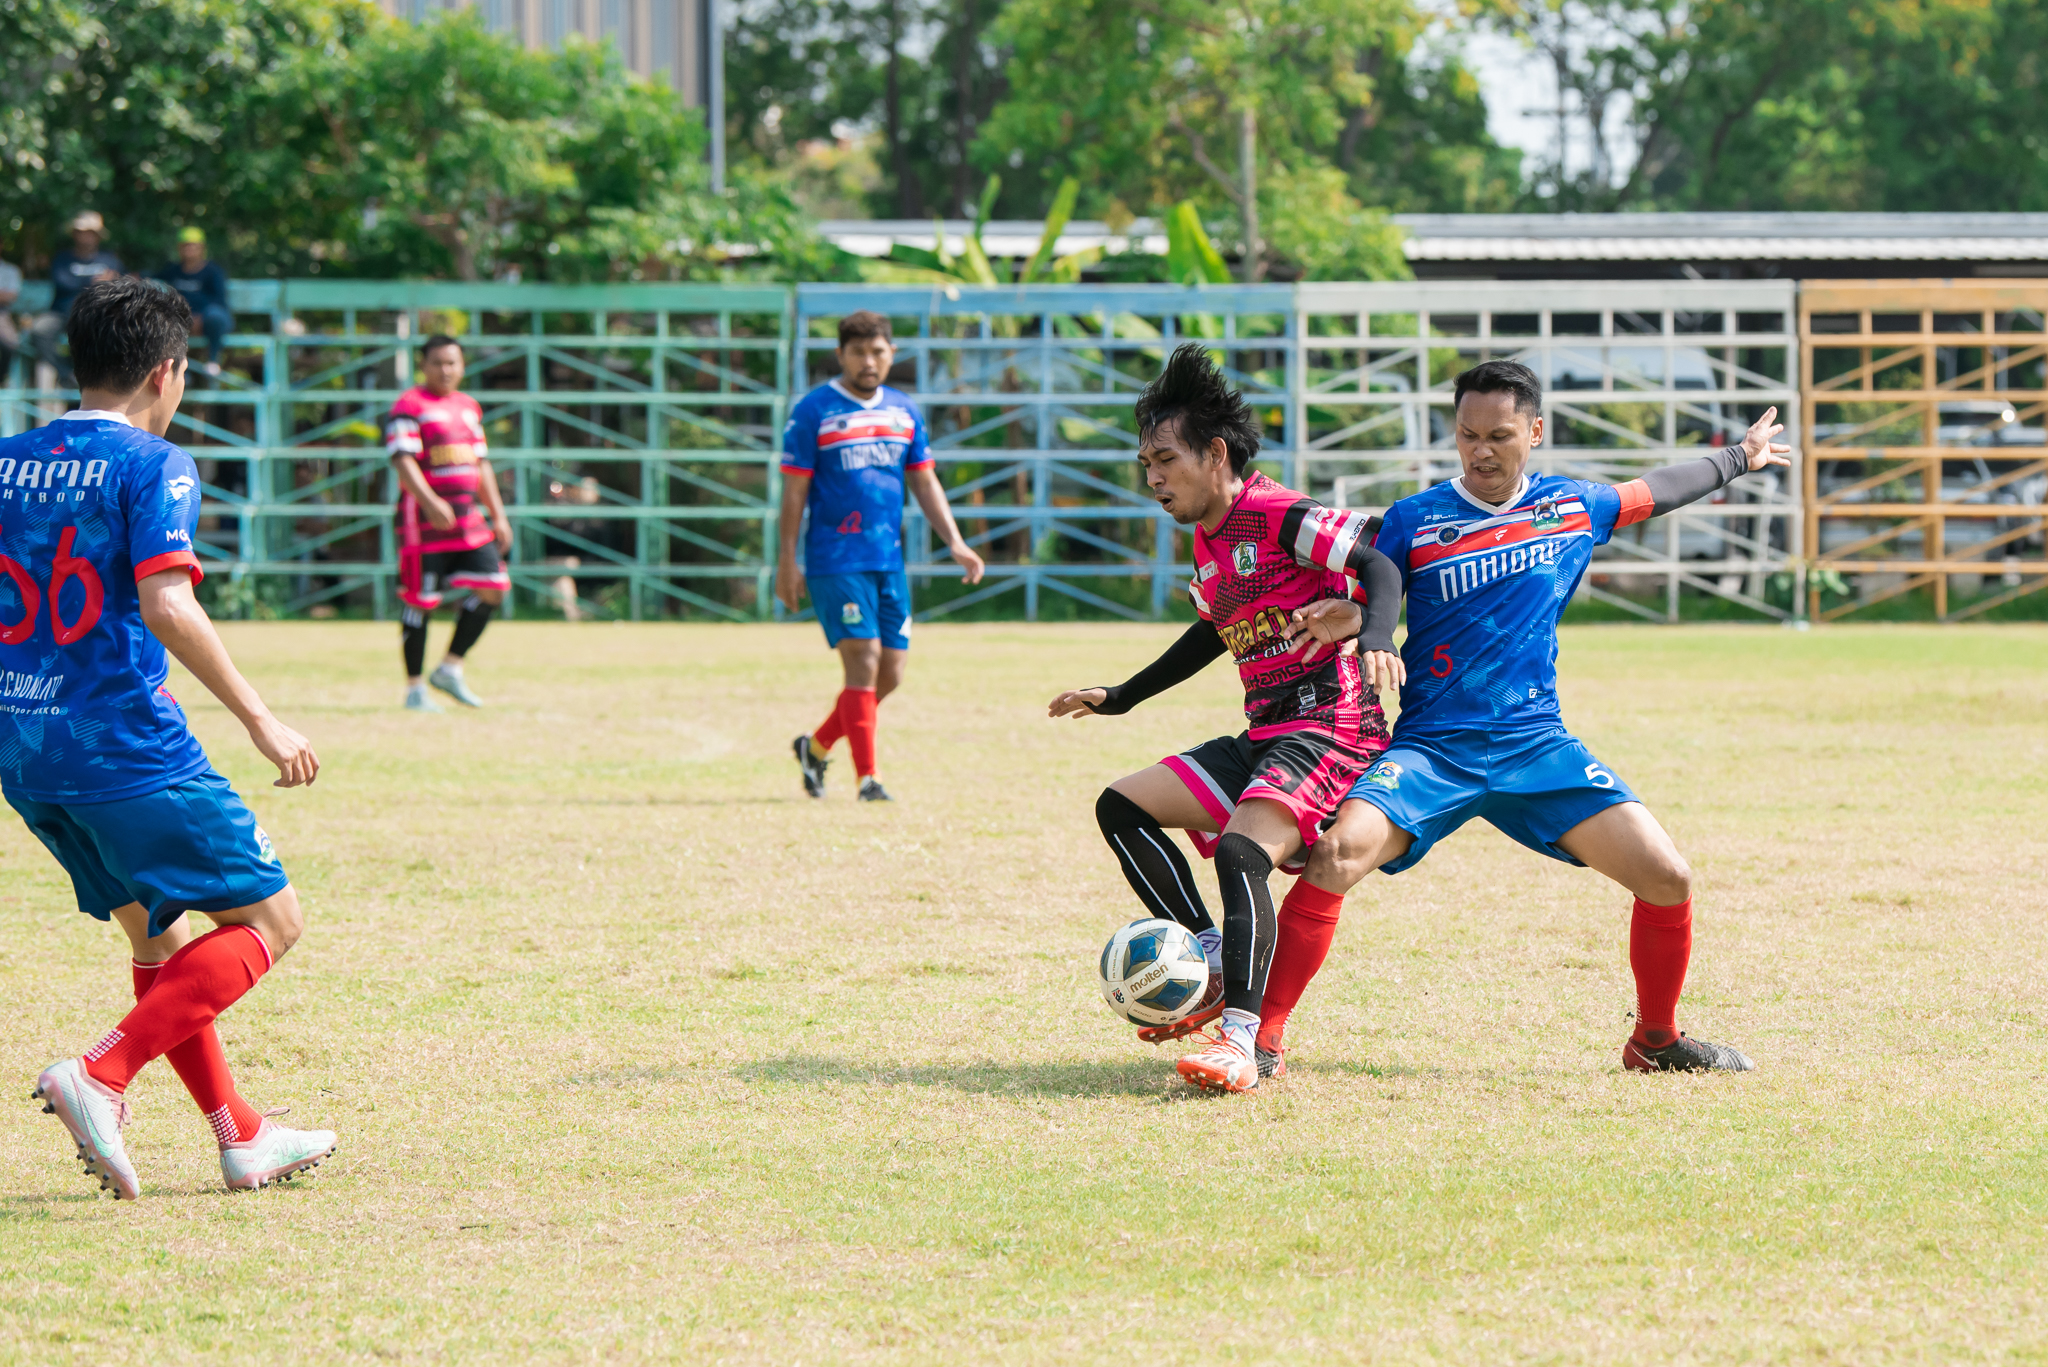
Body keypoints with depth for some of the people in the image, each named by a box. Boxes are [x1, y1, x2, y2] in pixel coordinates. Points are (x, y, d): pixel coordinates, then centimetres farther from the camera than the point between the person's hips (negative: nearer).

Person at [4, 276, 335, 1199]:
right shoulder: (151, 466, -9)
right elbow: (166, 605, -21)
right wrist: (260, 722, -18)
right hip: (125, 743, -7)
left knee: (160, 935, 21)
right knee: (269, 921, 3)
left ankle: (240, 1137, 22)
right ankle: (100, 1078, -13)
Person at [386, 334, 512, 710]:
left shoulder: (469, 407, 18)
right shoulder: (409, 405, -6)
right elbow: (403, 461, -16)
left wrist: (498, 515, 18)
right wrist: (431, 502, -29)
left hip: (469, 515, 7)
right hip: (423, 514, -7)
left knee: (492, 588, -1)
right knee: (420, 601, -4)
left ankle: (450, 669, 10)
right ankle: (414, 689, 4)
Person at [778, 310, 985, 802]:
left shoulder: (904, 411, 12)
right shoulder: (814, 411, -4)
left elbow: (924, 482, 16)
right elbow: (794, 490, -4)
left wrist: (955, 543, 6)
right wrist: (787, 562, -7)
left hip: (889, 559, 6)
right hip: (835, 560, -6)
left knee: (890, 673, 5)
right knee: (863, 660, -13)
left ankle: (816, 747, 25)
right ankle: (867, 778, -10)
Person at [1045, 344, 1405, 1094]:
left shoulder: (1275, 514, -12)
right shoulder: (1207, 539, 15)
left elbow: (1377, 564, -20)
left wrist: (1375, 636, -40)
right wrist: (1120, 697, 40)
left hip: (1329, 727, -10)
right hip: (1260, 736, 10)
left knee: (1240, 851, -30)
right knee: (1122, 806, 6)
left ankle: (1242, 1038, -37)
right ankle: (1213, 962, 1)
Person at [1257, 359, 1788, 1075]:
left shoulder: (1574, 506, 7)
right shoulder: (1413, 521, -1)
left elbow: (1659, 489, 26)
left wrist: (1739, 458, 41)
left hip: (1538, 746, 3)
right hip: (1430, 748, -3)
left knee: (1668, 880, -9)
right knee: (1337, 854, -29)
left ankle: (1656, 1040, 16)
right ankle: (1261, 1040, -20)